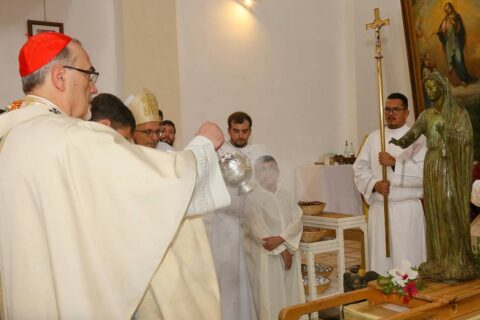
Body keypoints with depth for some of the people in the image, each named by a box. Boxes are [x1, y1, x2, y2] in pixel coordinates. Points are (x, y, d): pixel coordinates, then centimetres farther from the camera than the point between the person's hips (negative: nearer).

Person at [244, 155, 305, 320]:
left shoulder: (286, 196, 10)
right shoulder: (252, 198, -6)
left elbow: (297, 222, -1)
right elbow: (258, 230, -13)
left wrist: (280, 239, -18)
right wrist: (282, 250, -13)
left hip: (289, 253, 5)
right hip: (265, 256, -5)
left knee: (292, 294, 7)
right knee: (270, 297, -4)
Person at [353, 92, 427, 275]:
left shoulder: (417, 138, -1)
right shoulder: (373, 138, 12)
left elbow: (425, 173, -12)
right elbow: (360, 168, 8)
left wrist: (394, 163, -18)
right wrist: (374, 184, -10)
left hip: (407, 209, -3)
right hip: (378, 208, 4)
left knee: (407, 259, -2)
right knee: (381, 257, 7)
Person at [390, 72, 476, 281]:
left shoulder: (460, 112, -1)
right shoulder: (426, 116, 10)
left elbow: (467, 139, -13)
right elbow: (412, 135, -5)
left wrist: (446, 132, -30)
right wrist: (399, 141, -28)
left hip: (453, 169, -4)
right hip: (433, 169, 4)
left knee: (454, 214, -5)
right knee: (436, 215, 3)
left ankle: (458, 262, 4)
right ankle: (440, 262, 9)